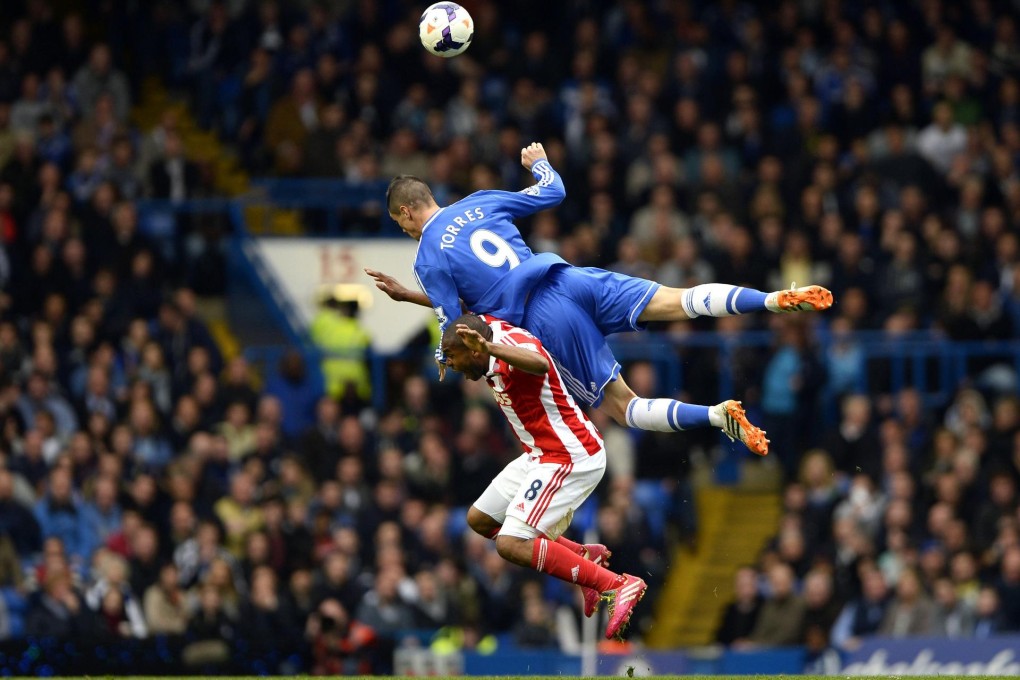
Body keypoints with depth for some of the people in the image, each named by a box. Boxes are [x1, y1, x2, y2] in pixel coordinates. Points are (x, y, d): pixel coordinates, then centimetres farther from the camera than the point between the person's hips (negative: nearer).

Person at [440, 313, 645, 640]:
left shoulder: (515, 346, -24)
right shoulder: (492, 328, 4)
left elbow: (540, 364, -50)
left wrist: (491, 348, -63)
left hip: (569, 459, -11)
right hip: (541, 455, 11)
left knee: (511, 545, -20)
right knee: (479, 519, 17)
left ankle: (617, 585, -18)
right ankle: (582, 556, 19)